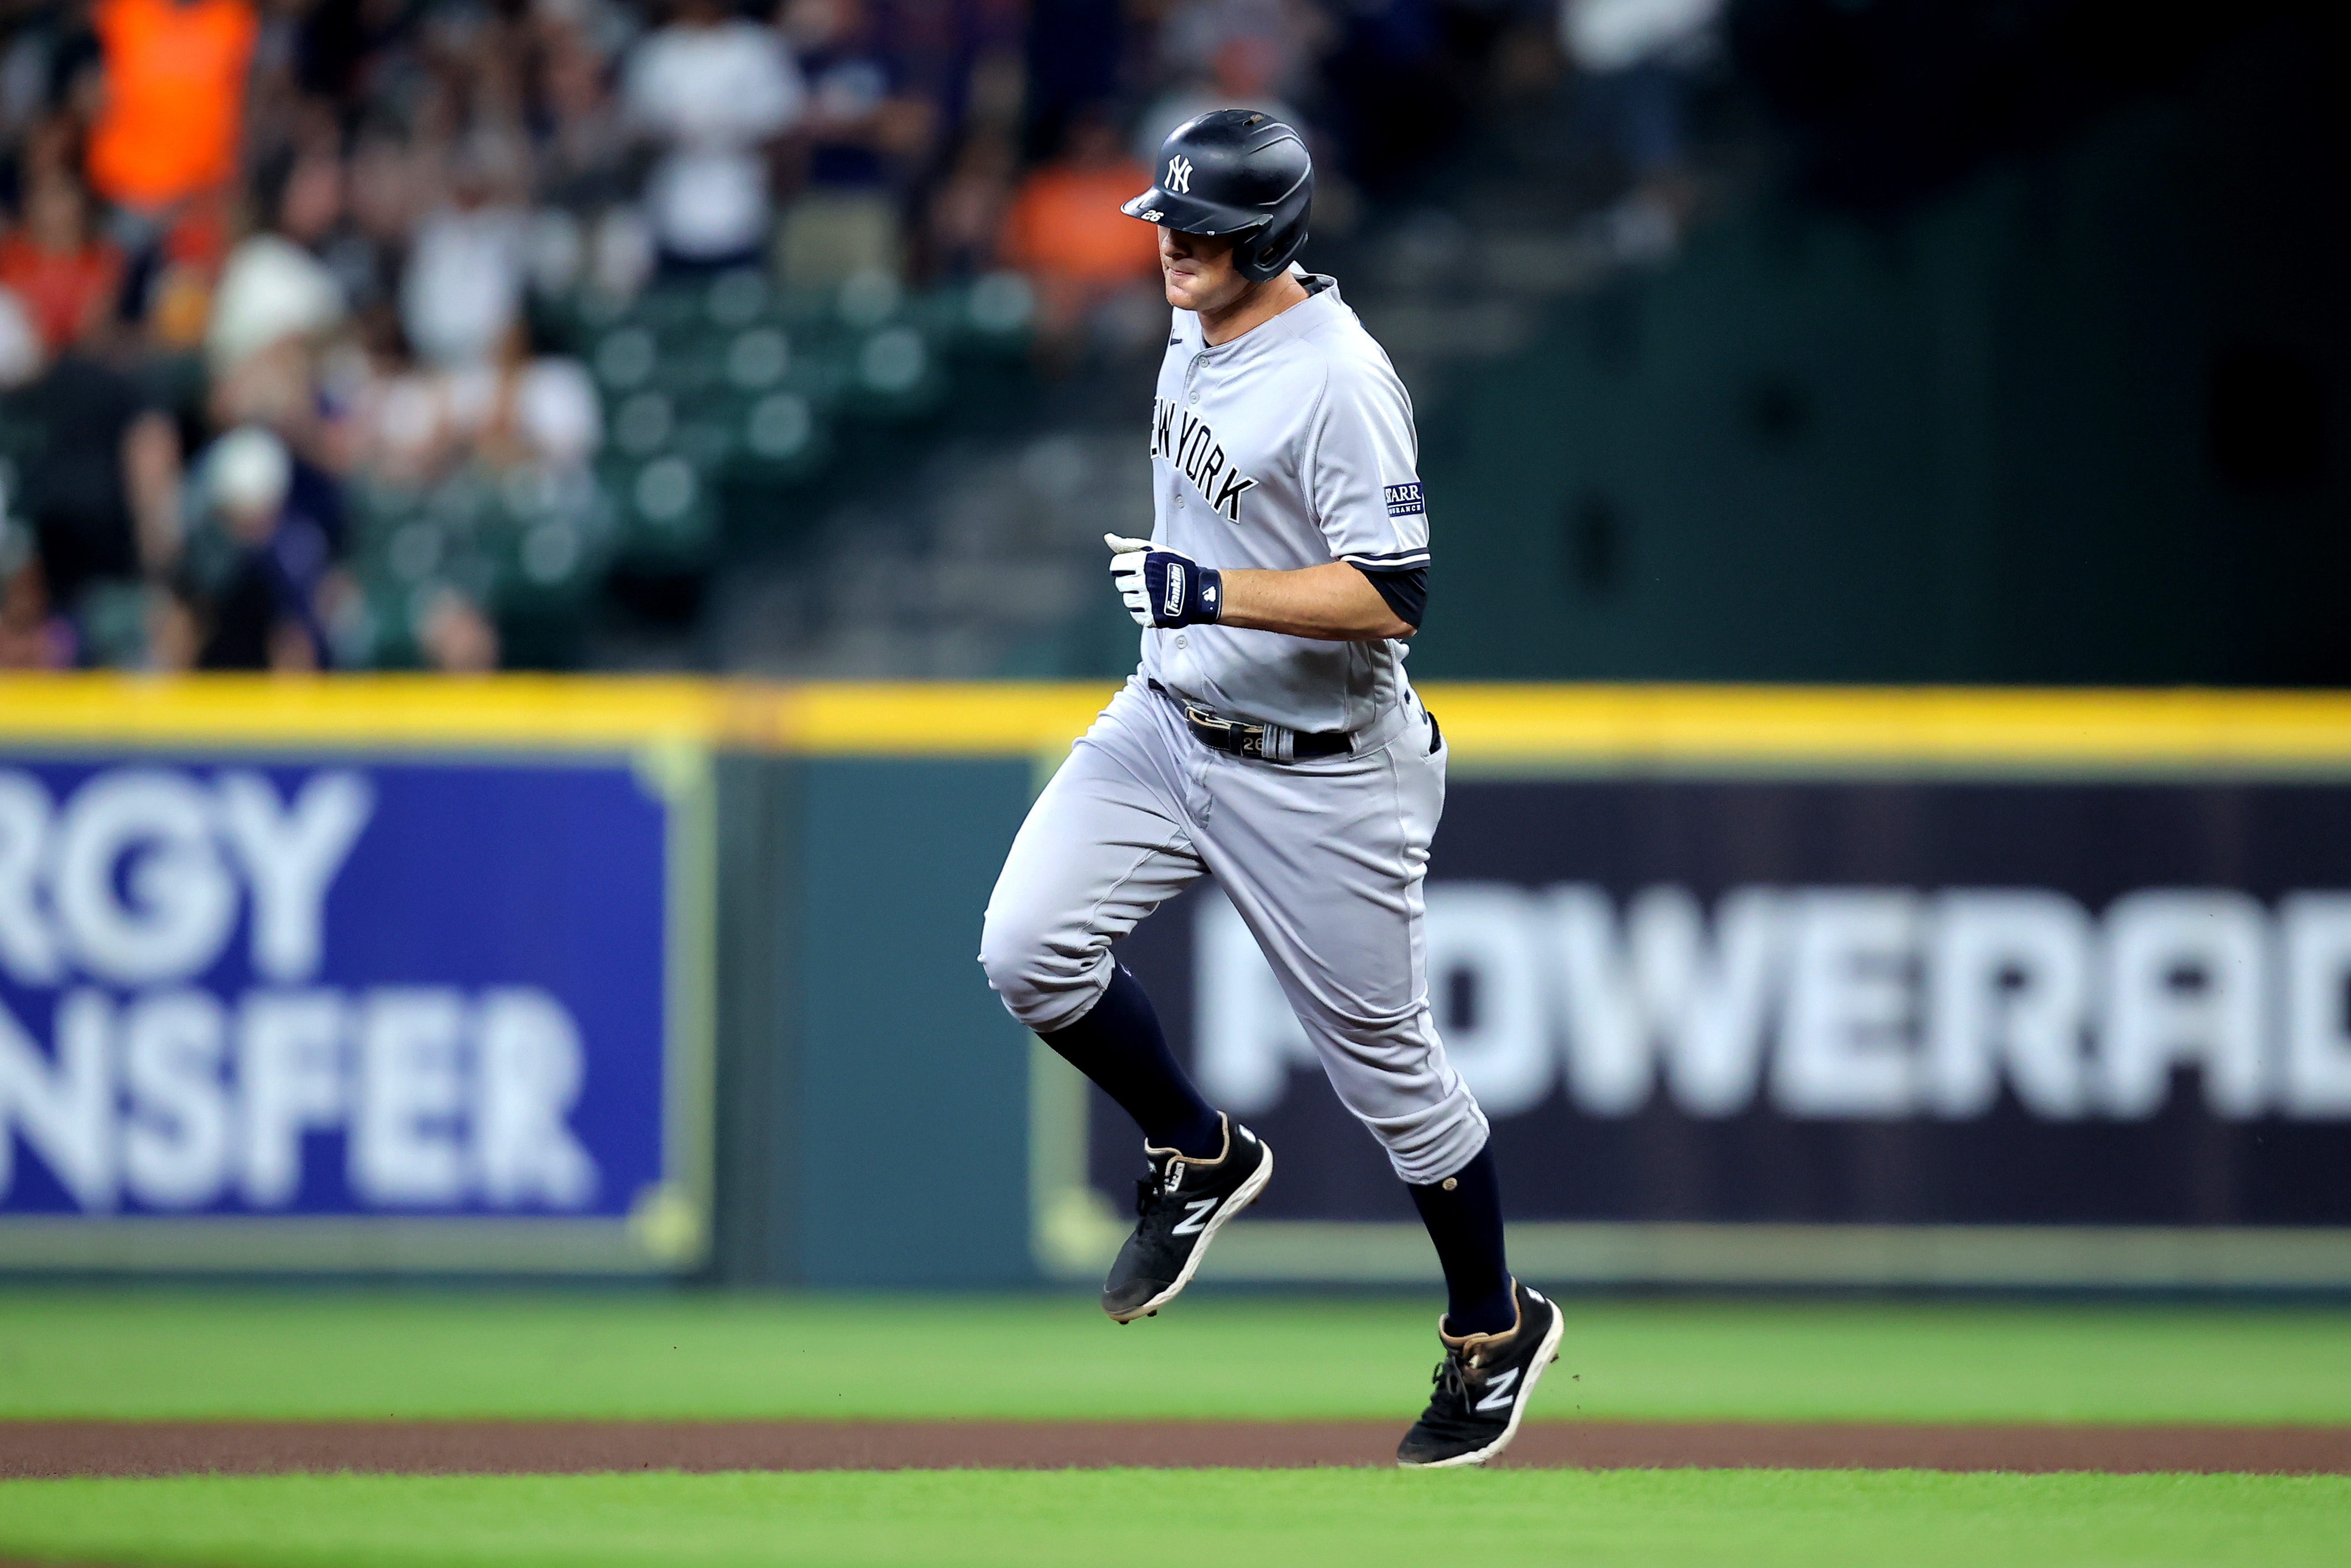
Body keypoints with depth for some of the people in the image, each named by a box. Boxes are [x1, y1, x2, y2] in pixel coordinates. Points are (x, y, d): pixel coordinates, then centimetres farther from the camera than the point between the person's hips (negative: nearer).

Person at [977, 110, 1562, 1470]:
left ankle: (1497, 1332, 25)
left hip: (1317, 779, -7)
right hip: (1168, 728, 8)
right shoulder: (1199, 336, 4)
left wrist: (1216, 594, -35)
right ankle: (1200, 1159, 14)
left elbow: (1394, 595, -27)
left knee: (1387, 1061, 5)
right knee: (1031, 948, -11)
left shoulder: (1338, 378, -23)